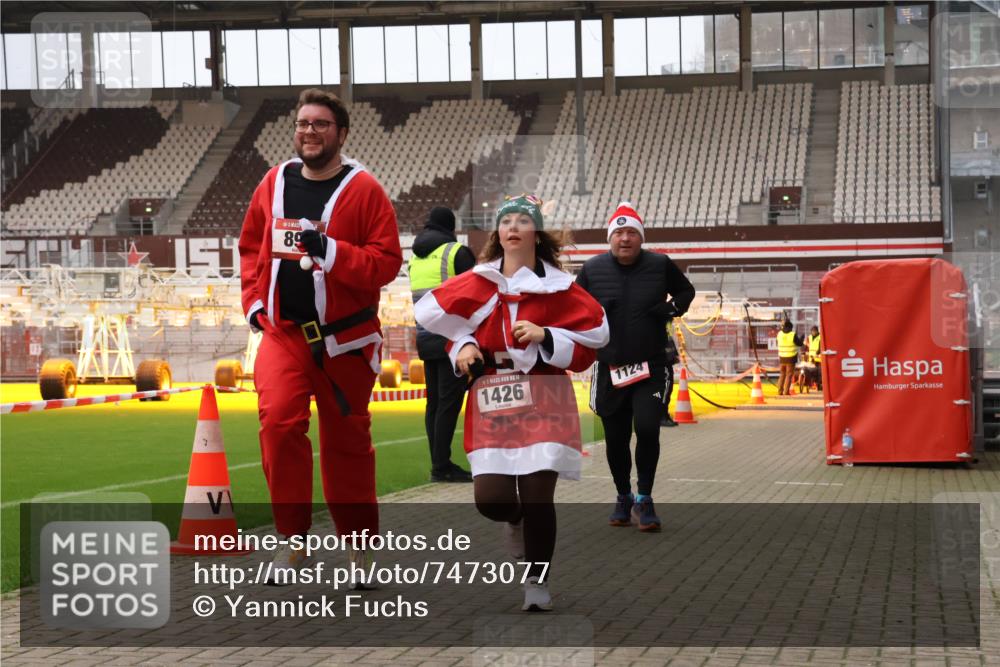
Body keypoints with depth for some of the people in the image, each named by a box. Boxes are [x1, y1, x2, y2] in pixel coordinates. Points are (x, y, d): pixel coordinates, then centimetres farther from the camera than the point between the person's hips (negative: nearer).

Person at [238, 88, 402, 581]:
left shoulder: (363, 190, -6)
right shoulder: (273, 184, 6)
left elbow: (387, 261, -11)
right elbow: (251, 247, 18)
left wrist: (331, 252, -24)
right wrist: (254, 300, 6)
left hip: (345, 337, -2)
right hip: (282, 331, 2)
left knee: (346, 440, 9)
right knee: (278, 420, -19)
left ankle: (360, 544, 26)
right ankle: (292, 539, -8)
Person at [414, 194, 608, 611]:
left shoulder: (556, 286, 0)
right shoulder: (477, 283, 6)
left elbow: (593, 333, 0)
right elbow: (433, 315, 17)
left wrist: (545, 336, -12)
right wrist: (463, 347, 0)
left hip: (543, 399, -2)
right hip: (491, 401, 2)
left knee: (537, 495, -9)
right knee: (490, 499, -7)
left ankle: (538, 582, 10)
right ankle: (516, 519, 32)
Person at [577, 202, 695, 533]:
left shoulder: (660, 265, -2)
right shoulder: (593, 269, -1)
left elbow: (686, 290, 15)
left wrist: (673, 307, -4)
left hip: (651, 368, -1)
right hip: (610, 369, 1)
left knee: (647, 429, -16)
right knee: (615, 439, 7)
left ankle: (644, 499, 2)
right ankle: (623, 498, 28)